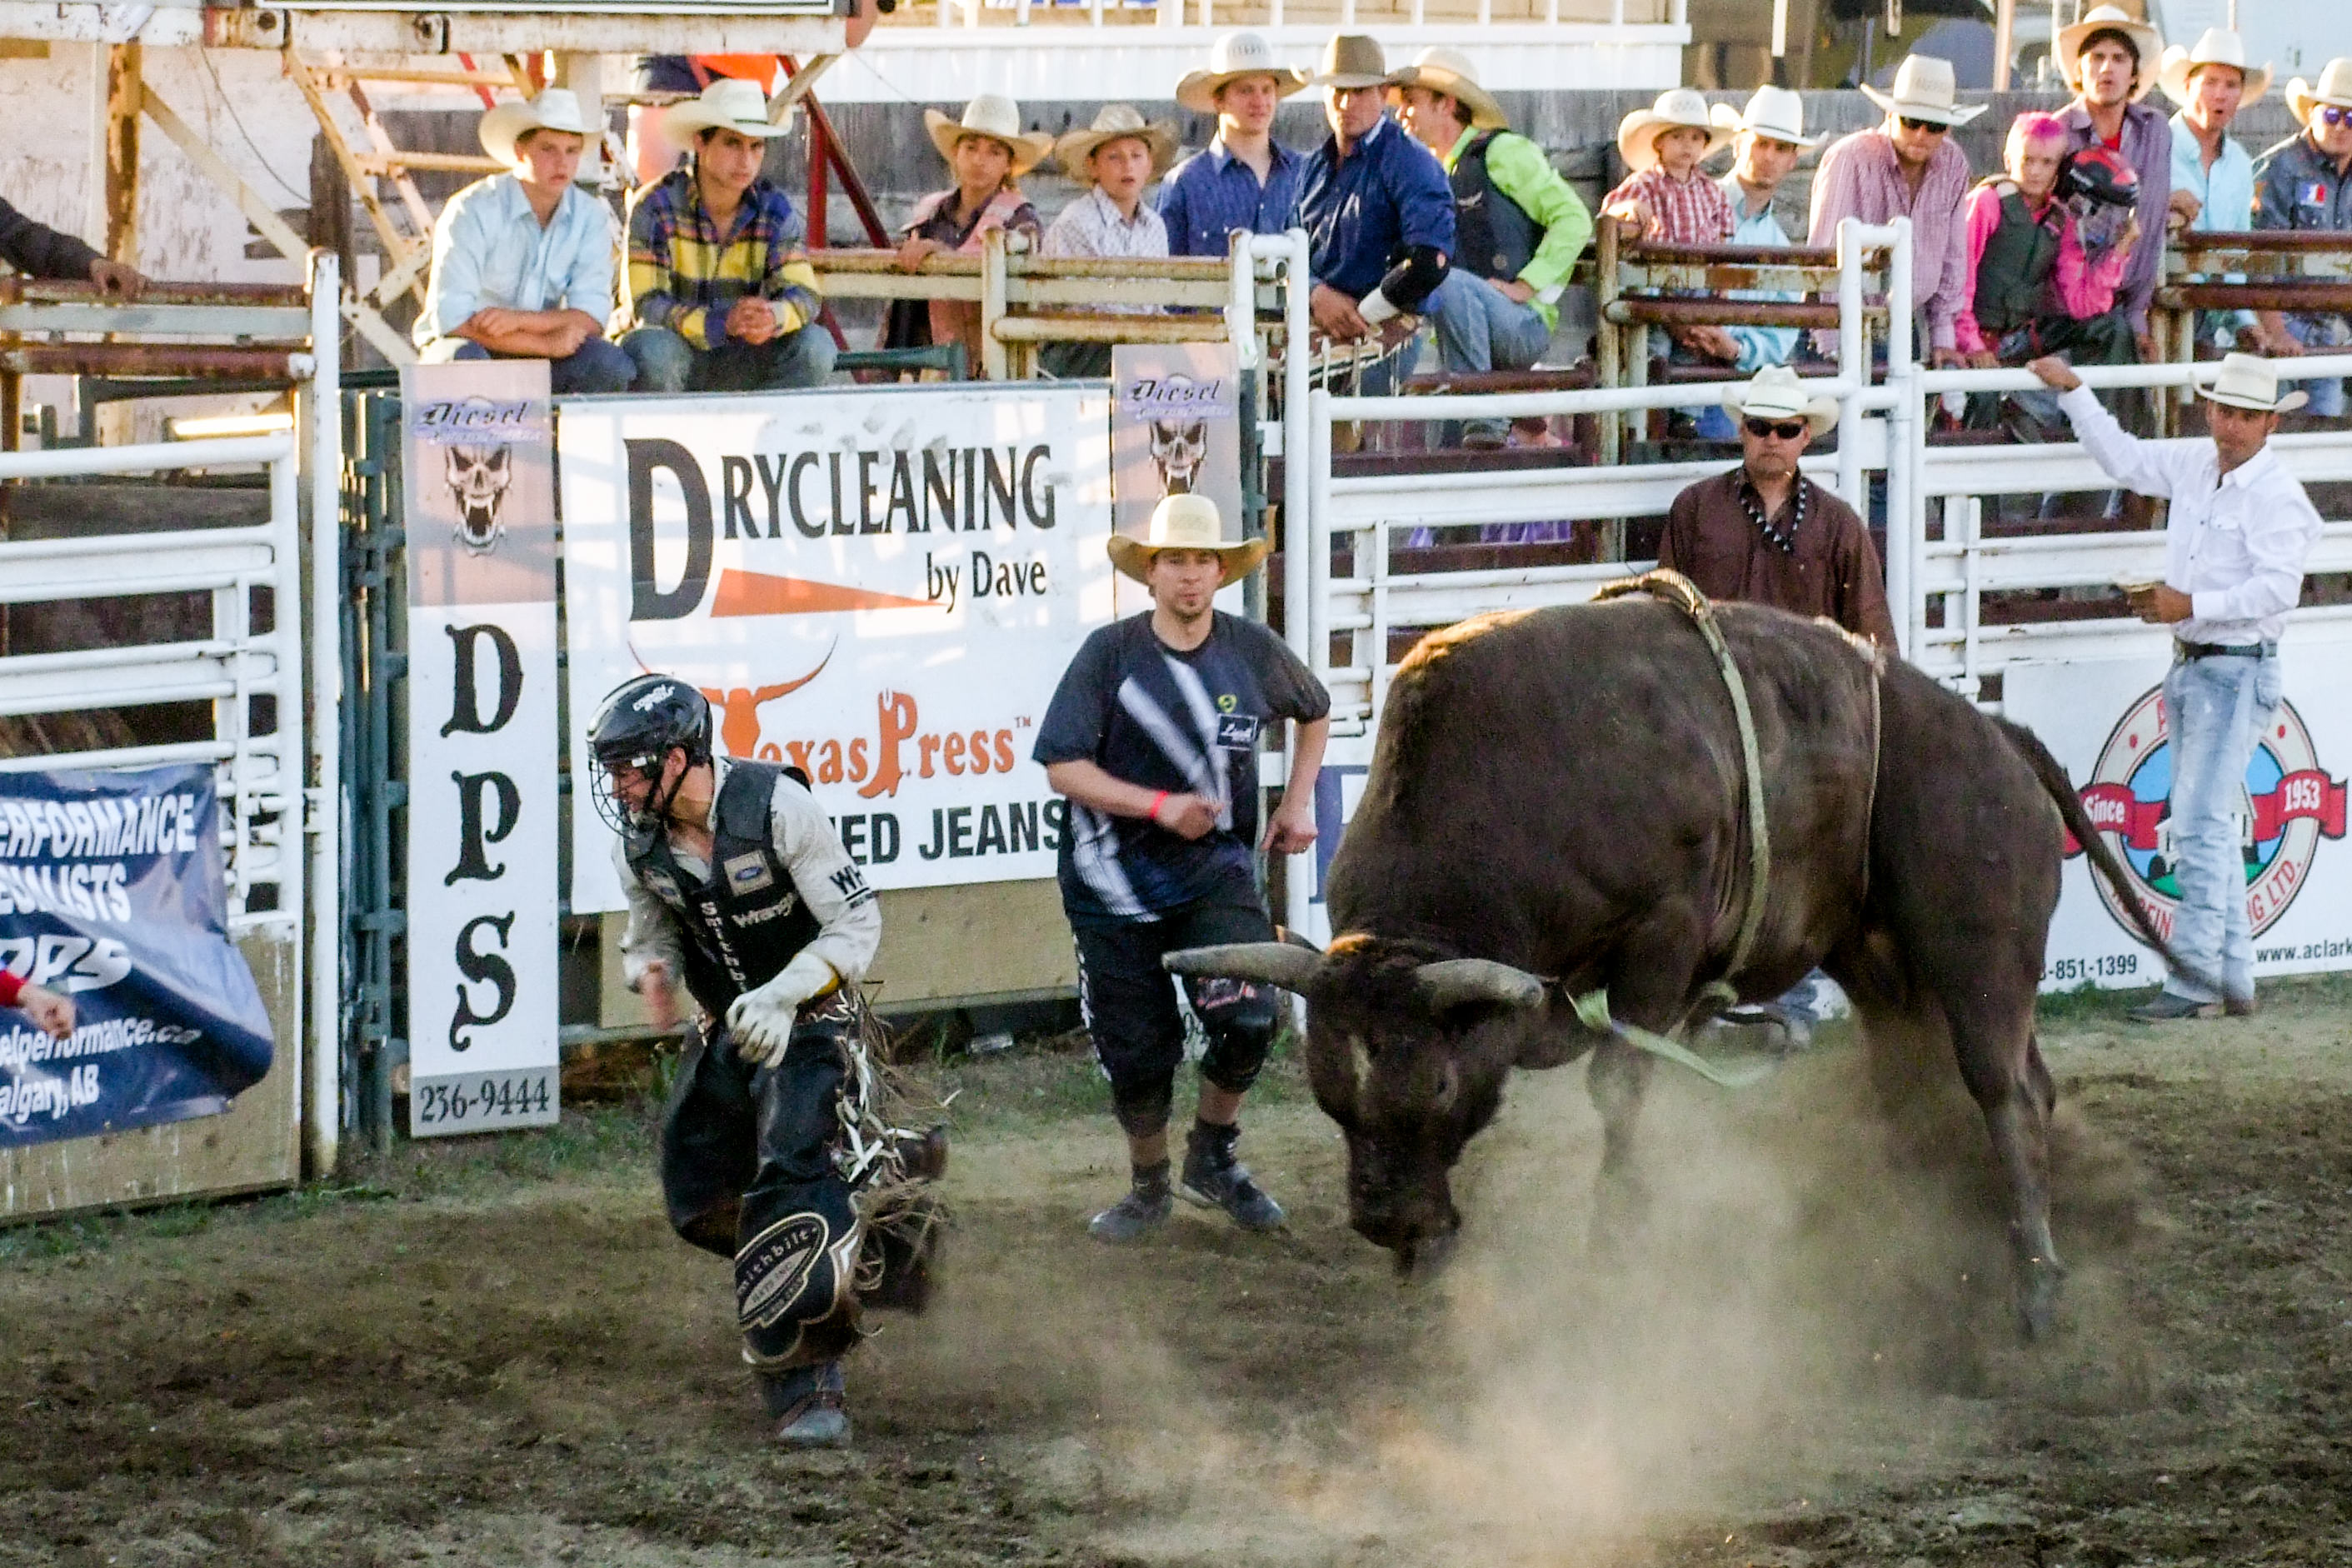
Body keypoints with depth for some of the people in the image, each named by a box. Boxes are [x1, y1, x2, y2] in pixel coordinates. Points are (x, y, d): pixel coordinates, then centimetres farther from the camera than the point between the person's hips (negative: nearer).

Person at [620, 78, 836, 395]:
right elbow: (647, 308, -22)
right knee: (656, 349, -38)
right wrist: (723, 322, -41)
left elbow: (805, 296, -12)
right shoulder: (655, 206, -14)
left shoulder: (775, 209, -2)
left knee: (815, 345, -23)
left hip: (736, 364, 4)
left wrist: (773, 317, -38)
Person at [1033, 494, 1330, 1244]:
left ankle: (1213, 1155, 8)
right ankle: (1148, 1189, 29)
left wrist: (1297, 802, 12)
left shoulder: (1254, 651, 1)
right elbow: (1063, 766, -11)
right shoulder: (1110, 653, -7)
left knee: (1249, 1018, -18)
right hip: (1116, 880, -1)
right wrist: (1158, 806, -20)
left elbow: (1315, 712, 23)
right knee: (1135, 1049, 5)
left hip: (1216, 871, 1)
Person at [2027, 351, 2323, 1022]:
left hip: (2237, 670, -9)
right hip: (2189, 665, 9)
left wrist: (2191, 605, -23)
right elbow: (2123, 458, 26)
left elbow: (2277, 588, -23)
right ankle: (2235, 980, 18)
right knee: (2209, 828, 12)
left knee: (2201, 823, -14)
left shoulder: (2276, 496, -14)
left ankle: (2194, 982, -14)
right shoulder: (2194, 466, 10)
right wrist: (2073, 391, 24)